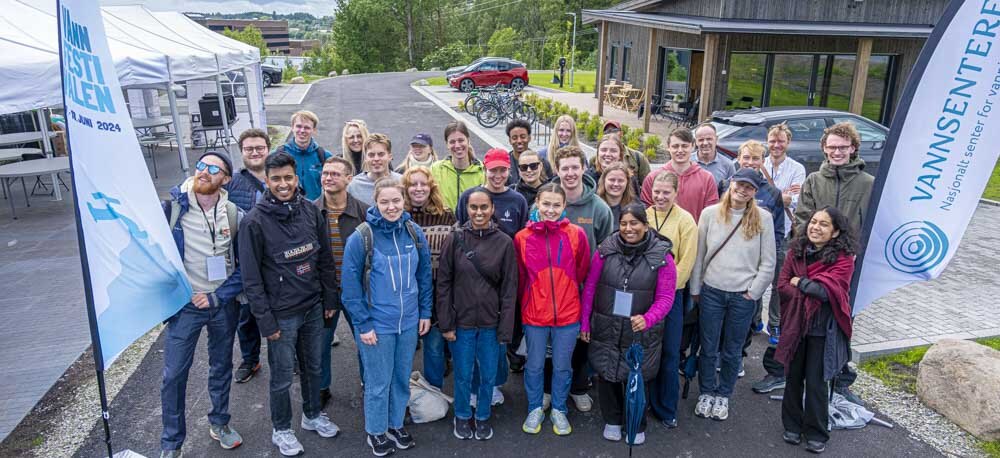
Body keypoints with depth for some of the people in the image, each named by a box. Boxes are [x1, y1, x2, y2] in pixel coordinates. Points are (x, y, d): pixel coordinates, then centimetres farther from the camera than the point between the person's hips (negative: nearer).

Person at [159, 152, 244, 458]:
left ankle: (219, 423, 37)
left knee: (221, 367, 17)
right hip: (185, 304, -1)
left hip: (224, 304, 1)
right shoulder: (172, 208, -10)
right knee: (174, 374, 1)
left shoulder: (234, 215, -7)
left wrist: (219, 295, -13)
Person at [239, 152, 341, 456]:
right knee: (282, 377, 10)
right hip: (281, 314, -4)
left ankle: (312, 415, 41)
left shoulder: (310, 210, -2)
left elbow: (325, 258, 6)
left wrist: (330, 297, 7)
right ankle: (281, 429, 32)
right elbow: (251, 277, -12)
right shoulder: (255, 221, -15)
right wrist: (265, 319, -12)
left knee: (313, 366, 19)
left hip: (313, 307, 4)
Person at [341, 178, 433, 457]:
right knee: (378, 383, 10)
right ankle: (376, 432, 32)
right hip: (377, 325, -4)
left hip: (409, 322, 4)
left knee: (402, 378, 18)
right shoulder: (361, 237, -15)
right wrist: (363, 324, -13)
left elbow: (424, 275, 6)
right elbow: (350, 285, -12)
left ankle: (396, 424, 39)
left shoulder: (414, 232, -3)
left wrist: (425, 312, 6)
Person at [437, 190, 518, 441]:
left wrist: (505, 330, -6)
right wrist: (446, 323, -7)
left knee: (488, 376, 13)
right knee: (463, 376, 13)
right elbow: (444, 283, -3)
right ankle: (462, 416, 37)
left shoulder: (504, 242, -5)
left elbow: (509, 289, -4)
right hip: (461, 322, 0)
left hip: (491, 324, 0)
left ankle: (483, 417, 36)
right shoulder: (455, 239, -6)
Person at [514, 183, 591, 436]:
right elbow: (520, 278, 4)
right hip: (534, 313, 0)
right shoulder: (522, 237, -7)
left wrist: (564, 293, 9)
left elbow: (582, 272, 3)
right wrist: (527, 302, 9)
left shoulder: (577, 234, -8)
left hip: (567, 313, 0)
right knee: (534, 365, 15)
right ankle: (535, 409, 36)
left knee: (562, 366, 15)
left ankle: (559, 410, 35)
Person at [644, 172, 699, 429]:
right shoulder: (643, 216, 3)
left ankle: (667, 410, 18)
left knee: (670, 354, 5)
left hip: (671, 294, -2)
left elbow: (686, 261, -8)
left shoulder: (685, 220, -5)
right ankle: (646, 401, 27)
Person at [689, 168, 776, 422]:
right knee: (708, 348, 10)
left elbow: (768, 262, 0)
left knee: (732, 351, 12)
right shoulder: (710, 214, -1)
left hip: (743, 296, 0)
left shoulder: (763, 218, -3)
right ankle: (706, 392, 29)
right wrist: (695, 289, 3)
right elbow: (699, 255, 3)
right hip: (712, 291, 0)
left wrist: (753, 292, -4)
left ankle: (723, 395, 31)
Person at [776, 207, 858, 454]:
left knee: (816, 381, 5)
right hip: (796, 324, 3)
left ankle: (816, 433, 22)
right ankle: (792, 425, 31)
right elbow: (782, 285, -4)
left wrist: (800, 282, -11)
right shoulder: (797, 250, 0)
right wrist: (811, 292, -15)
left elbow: (828, 291, -21)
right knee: (794, 376, 14)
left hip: (824, 329, -3)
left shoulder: (843, 258, -12)